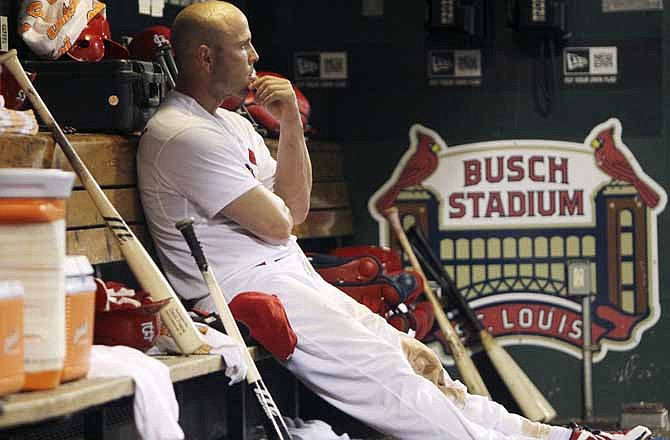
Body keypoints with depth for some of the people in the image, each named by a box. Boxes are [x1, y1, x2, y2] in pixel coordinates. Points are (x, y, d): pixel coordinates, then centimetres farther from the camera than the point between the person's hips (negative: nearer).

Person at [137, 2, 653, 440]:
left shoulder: (232, 124, 17)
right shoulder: (183, 135, -16)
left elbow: (295, 209, 14)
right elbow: (277, 224, -16)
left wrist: (291, 123, 4)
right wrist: (275, 210, 8)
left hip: (290, 276, 10)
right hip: (247, 290, -10)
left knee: (408, 355, 5)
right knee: (385, 374, -15)